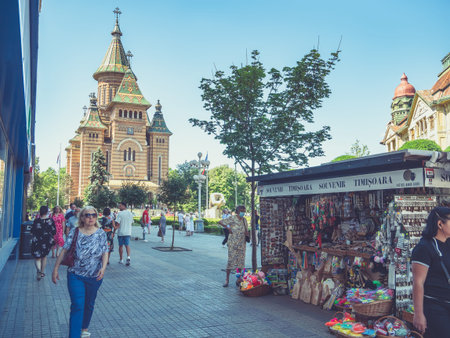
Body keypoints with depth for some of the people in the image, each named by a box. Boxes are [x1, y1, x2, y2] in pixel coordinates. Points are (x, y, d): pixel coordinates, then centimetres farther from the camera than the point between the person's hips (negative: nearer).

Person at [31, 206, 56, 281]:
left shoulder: (36, 220, -9)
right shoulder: (51, 220, -5)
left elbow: (32, 231, -5)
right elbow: (54, 232, -2)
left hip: (37, 241, -2)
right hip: (47, 241, 2)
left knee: (37, 257, 6)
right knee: (44, 256, 20)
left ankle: (38, 270, -22)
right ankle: (42, 272, 25)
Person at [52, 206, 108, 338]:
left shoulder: (101, 233, -2)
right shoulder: (74, 232, -4)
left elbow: (105, 252, -2)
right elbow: (64, 251, -2)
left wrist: (103, 267, -18)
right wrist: (56, 269, -4)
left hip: (94, 276, 2)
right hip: (75, 275, -2)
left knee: (89, 305, 18)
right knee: (77, 306, -10)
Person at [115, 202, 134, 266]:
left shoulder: (120, 213, -11)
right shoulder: (130, 213, 7)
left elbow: (117, 224, -14)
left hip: (121, 232, -4)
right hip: (128, 232, 4)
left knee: (121, 246, 9)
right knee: (127, 245, 6)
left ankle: (121, 259, 18)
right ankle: (128, 257, -16)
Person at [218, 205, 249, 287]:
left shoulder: (244, 220, 10)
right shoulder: (232, 218, -6)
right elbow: (220, 222, -6)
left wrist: (247, 234, -1)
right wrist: (228, 227, -15)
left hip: (242, 244, 5)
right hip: (233, 243, -5)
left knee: (241, 260, 6)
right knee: (231, 260, -5)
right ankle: (227, 280, 3)